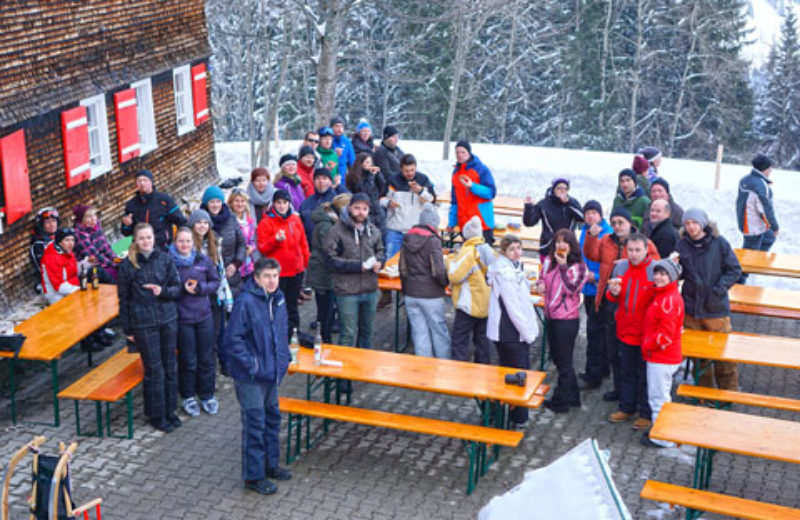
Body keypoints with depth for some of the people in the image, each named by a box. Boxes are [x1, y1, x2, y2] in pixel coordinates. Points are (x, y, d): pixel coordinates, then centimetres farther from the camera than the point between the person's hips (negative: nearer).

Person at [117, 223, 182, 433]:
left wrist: (162, 291, -17)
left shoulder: (165, 259, 1)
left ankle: (170, 410, 26)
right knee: (154, 370, 2)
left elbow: (177, 288, 5)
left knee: (170, 367, 11)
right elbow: (124, 299, 1)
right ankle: (157, 415, 16)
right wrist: (127, 329, 1)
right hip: (143, 323, -3)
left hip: (168, 319, 3)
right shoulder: (127, 265, -4)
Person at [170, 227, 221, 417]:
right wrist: (183, 288, -20)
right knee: (187, 360, 6)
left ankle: (207, 395, 26)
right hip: (182, 317, -3)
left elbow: (215, 282, 6)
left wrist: (200, 288, -11)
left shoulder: (203, 260, 1)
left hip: (204, 315, 3)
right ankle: (188, 397, 24)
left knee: (207, 358, 11)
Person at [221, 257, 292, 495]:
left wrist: (283, 357, 11)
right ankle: (253, 476, 13)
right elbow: (233, 339, -20)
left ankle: (270, 464, 37)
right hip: (250, 377, -8)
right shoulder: (245, 302, -21)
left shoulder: (277, 299, 3)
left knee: (272, 418, 20)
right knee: (255, 424, 0)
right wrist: (251, 364, -21)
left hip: (272, 373, 8)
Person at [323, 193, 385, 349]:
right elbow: (330, 258, -13)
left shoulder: (373, 230, 6)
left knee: (367, 330, 18)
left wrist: (378, 262, -6)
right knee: (349, 333, -1)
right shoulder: (337, 231, -11)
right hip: (347, 291, -5)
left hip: (370, 289, 6)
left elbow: (380, 251, 18)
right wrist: (357, 266, -19)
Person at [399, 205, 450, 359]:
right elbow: (438, 271, -18)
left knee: (419, 333, 9)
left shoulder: (407, 239, 7)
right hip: (431, 295, -5)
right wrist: (446, 282, 2)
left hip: (411, 295, 5)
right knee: (440, 333, 7)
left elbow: (403, 269, 11)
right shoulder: (433, 240, -13)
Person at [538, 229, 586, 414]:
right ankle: (572, 396, 31)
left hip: (567, 319, -7)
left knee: (564, 361, 3)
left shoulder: (577, 266, -9)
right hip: (551, 316, 7)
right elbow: (543, 279, 23)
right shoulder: (549, 262, 7)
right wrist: (540, 285, 0)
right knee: (557, 357, 16)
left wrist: (563, 265, -23)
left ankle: (561, 402, 14)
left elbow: (571, 288, -22)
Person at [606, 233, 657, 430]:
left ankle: (646, 414, 16)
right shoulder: (621, 266, 3)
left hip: (646, 333, -5)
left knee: (645, 375, 5)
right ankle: (627, 408, 31)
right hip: (625, 330, 5)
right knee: (626, 371, 17)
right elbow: (612, 296, 13)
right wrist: (613, 293, -10)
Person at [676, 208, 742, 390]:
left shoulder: (719, 243, -6)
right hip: (691, 307, 3)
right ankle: (703, 389, 27)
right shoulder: (681, 245, 2)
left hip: (716, 307, -2)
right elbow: (678, 274, 12)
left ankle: (729, 391, 18)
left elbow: (735, 270, -2)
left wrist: (719, 289, -14)